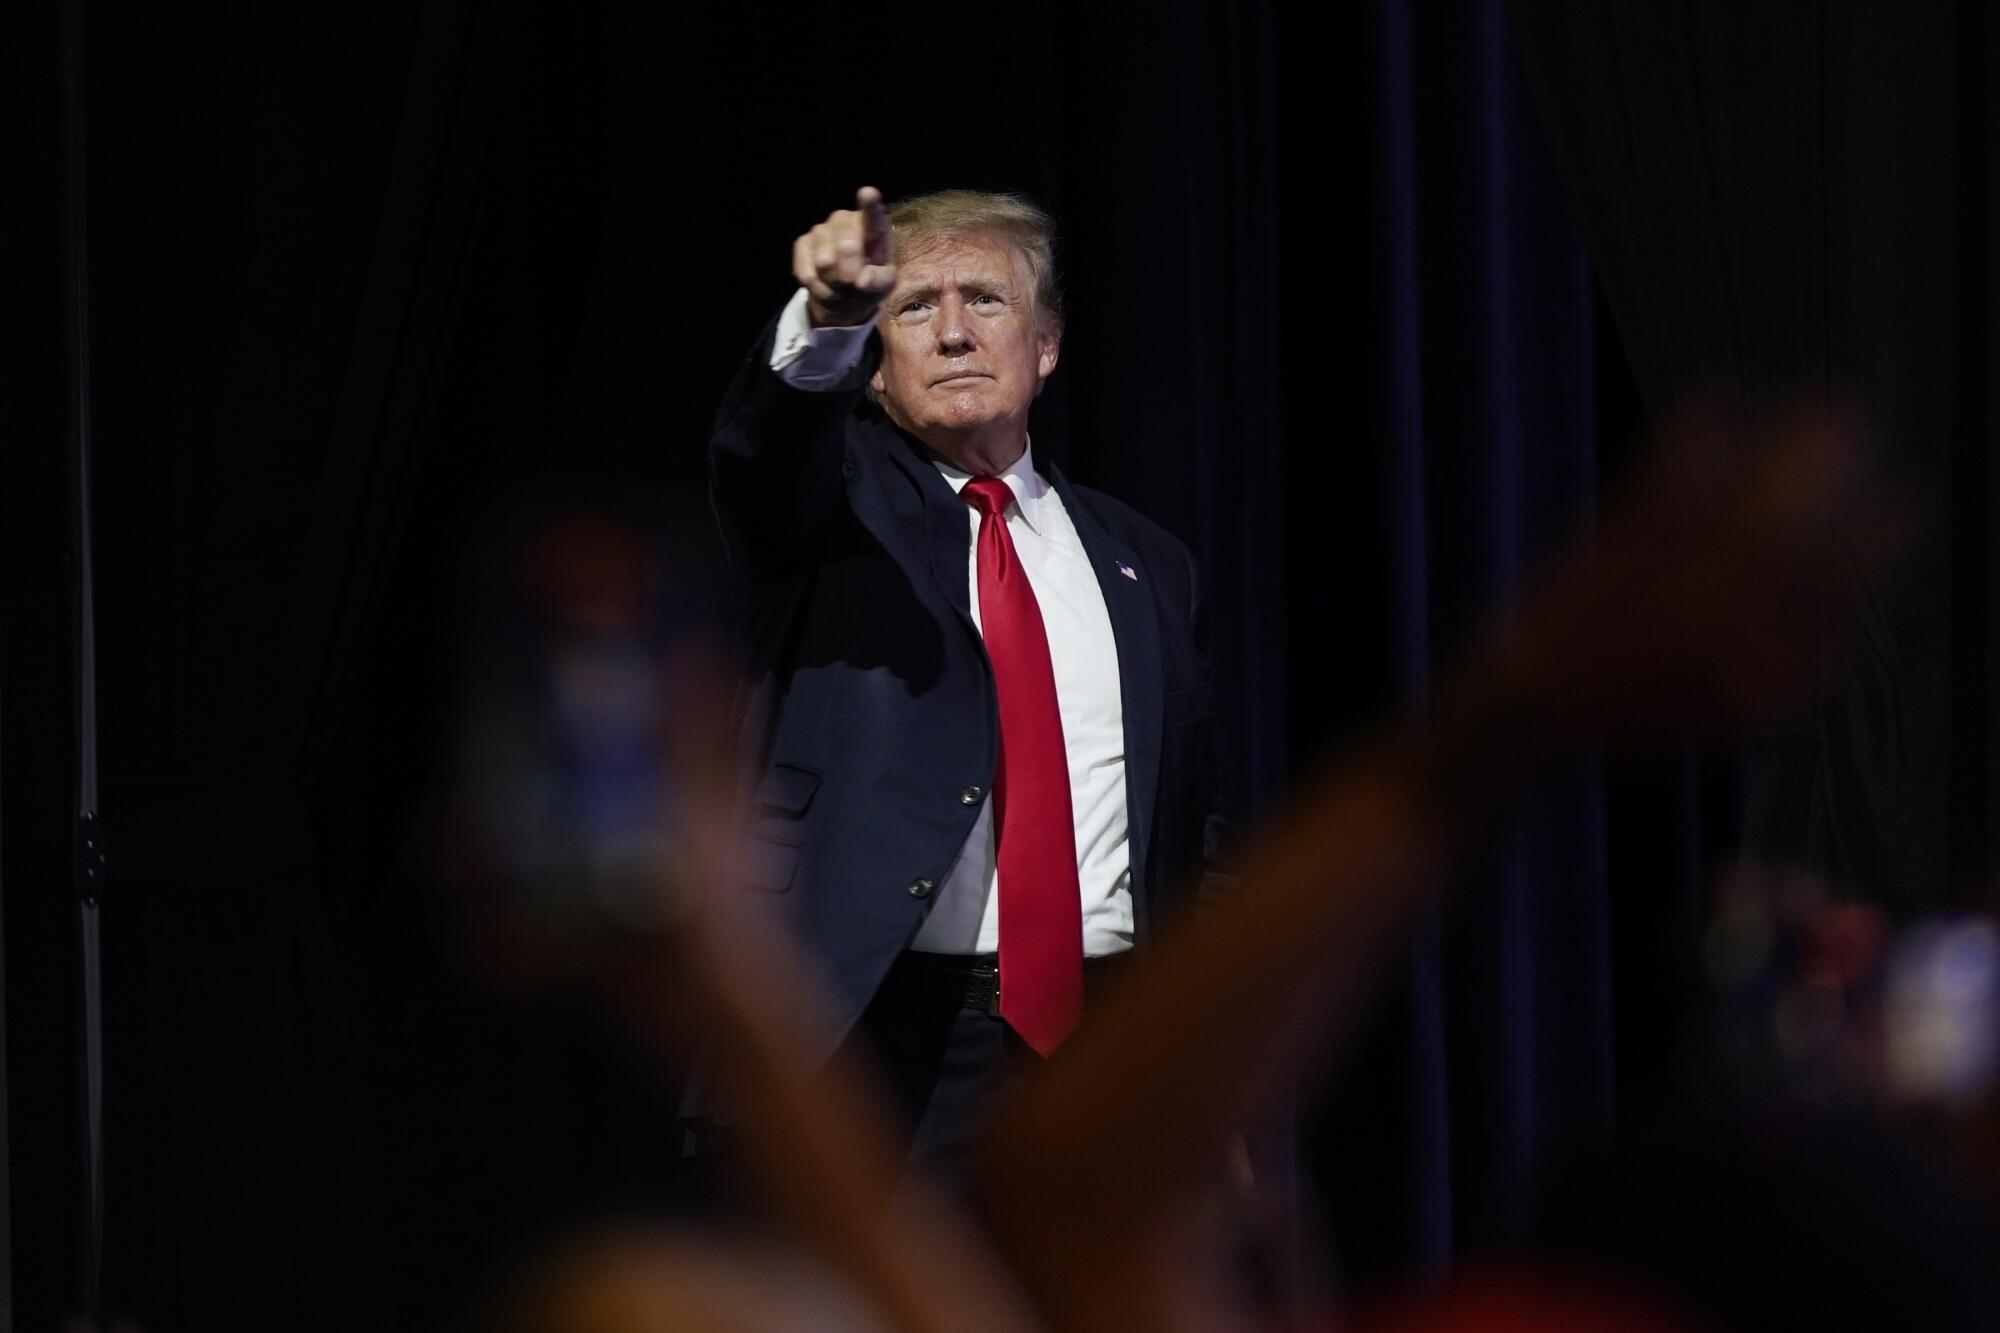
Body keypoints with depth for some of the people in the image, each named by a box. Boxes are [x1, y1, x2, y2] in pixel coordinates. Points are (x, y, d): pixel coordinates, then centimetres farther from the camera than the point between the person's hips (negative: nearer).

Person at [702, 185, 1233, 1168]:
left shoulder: (1145, 567, 20)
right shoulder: (836, 503, 7)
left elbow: (1196, 820, 24)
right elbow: (761, 444, -17)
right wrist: (826, 320, -39)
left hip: (1101, 1045, 4)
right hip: (877, 1042, -3)